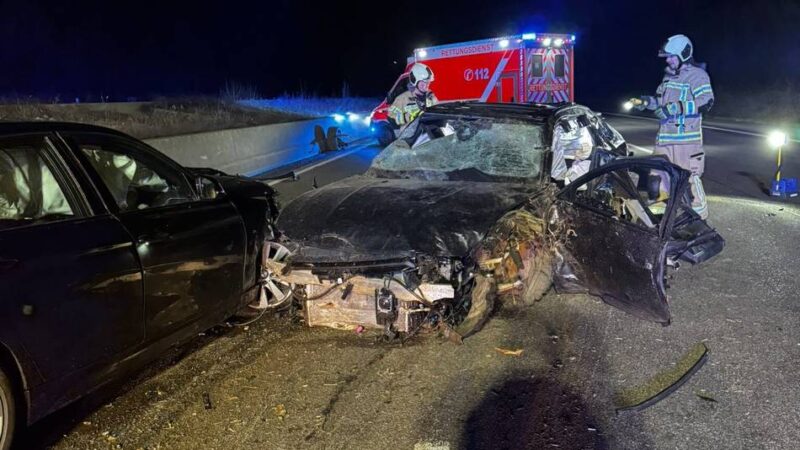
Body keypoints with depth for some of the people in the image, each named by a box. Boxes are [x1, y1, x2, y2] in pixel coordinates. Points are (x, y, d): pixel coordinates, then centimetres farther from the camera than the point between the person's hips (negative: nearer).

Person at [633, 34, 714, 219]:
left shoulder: (697, 75, -8)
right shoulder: (669, 75, 17)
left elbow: (706, 103, -17)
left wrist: (677, 108, -23)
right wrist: (647, 101, 6)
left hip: (686, 136, -8)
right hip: (666, 134, 8)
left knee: (689, 175, -6)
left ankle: (699, 211, 6)